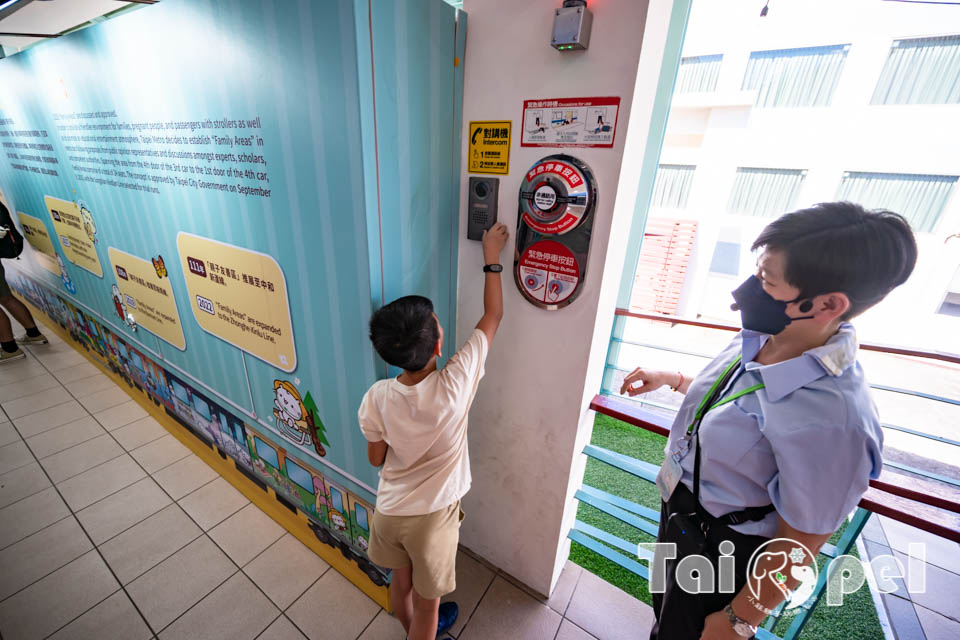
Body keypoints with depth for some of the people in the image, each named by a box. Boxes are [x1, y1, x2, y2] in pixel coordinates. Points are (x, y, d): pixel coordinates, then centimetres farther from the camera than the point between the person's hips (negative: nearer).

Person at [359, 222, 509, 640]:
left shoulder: (377, 398, -23)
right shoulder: (455, 385, -32)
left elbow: (376, 458, -5)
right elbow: (493, 316, -21)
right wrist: (491, 257, -11)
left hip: (389, 511, 4)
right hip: (432, 515, -4)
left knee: (401, 582, 32)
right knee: (427, 604, 23)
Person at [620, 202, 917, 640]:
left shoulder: (829, 420, -36)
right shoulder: (758, 339, -13)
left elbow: (796, 550, -23)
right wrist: (672, 379, 1)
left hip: (719, 553, -6)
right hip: (679, 510, 7)